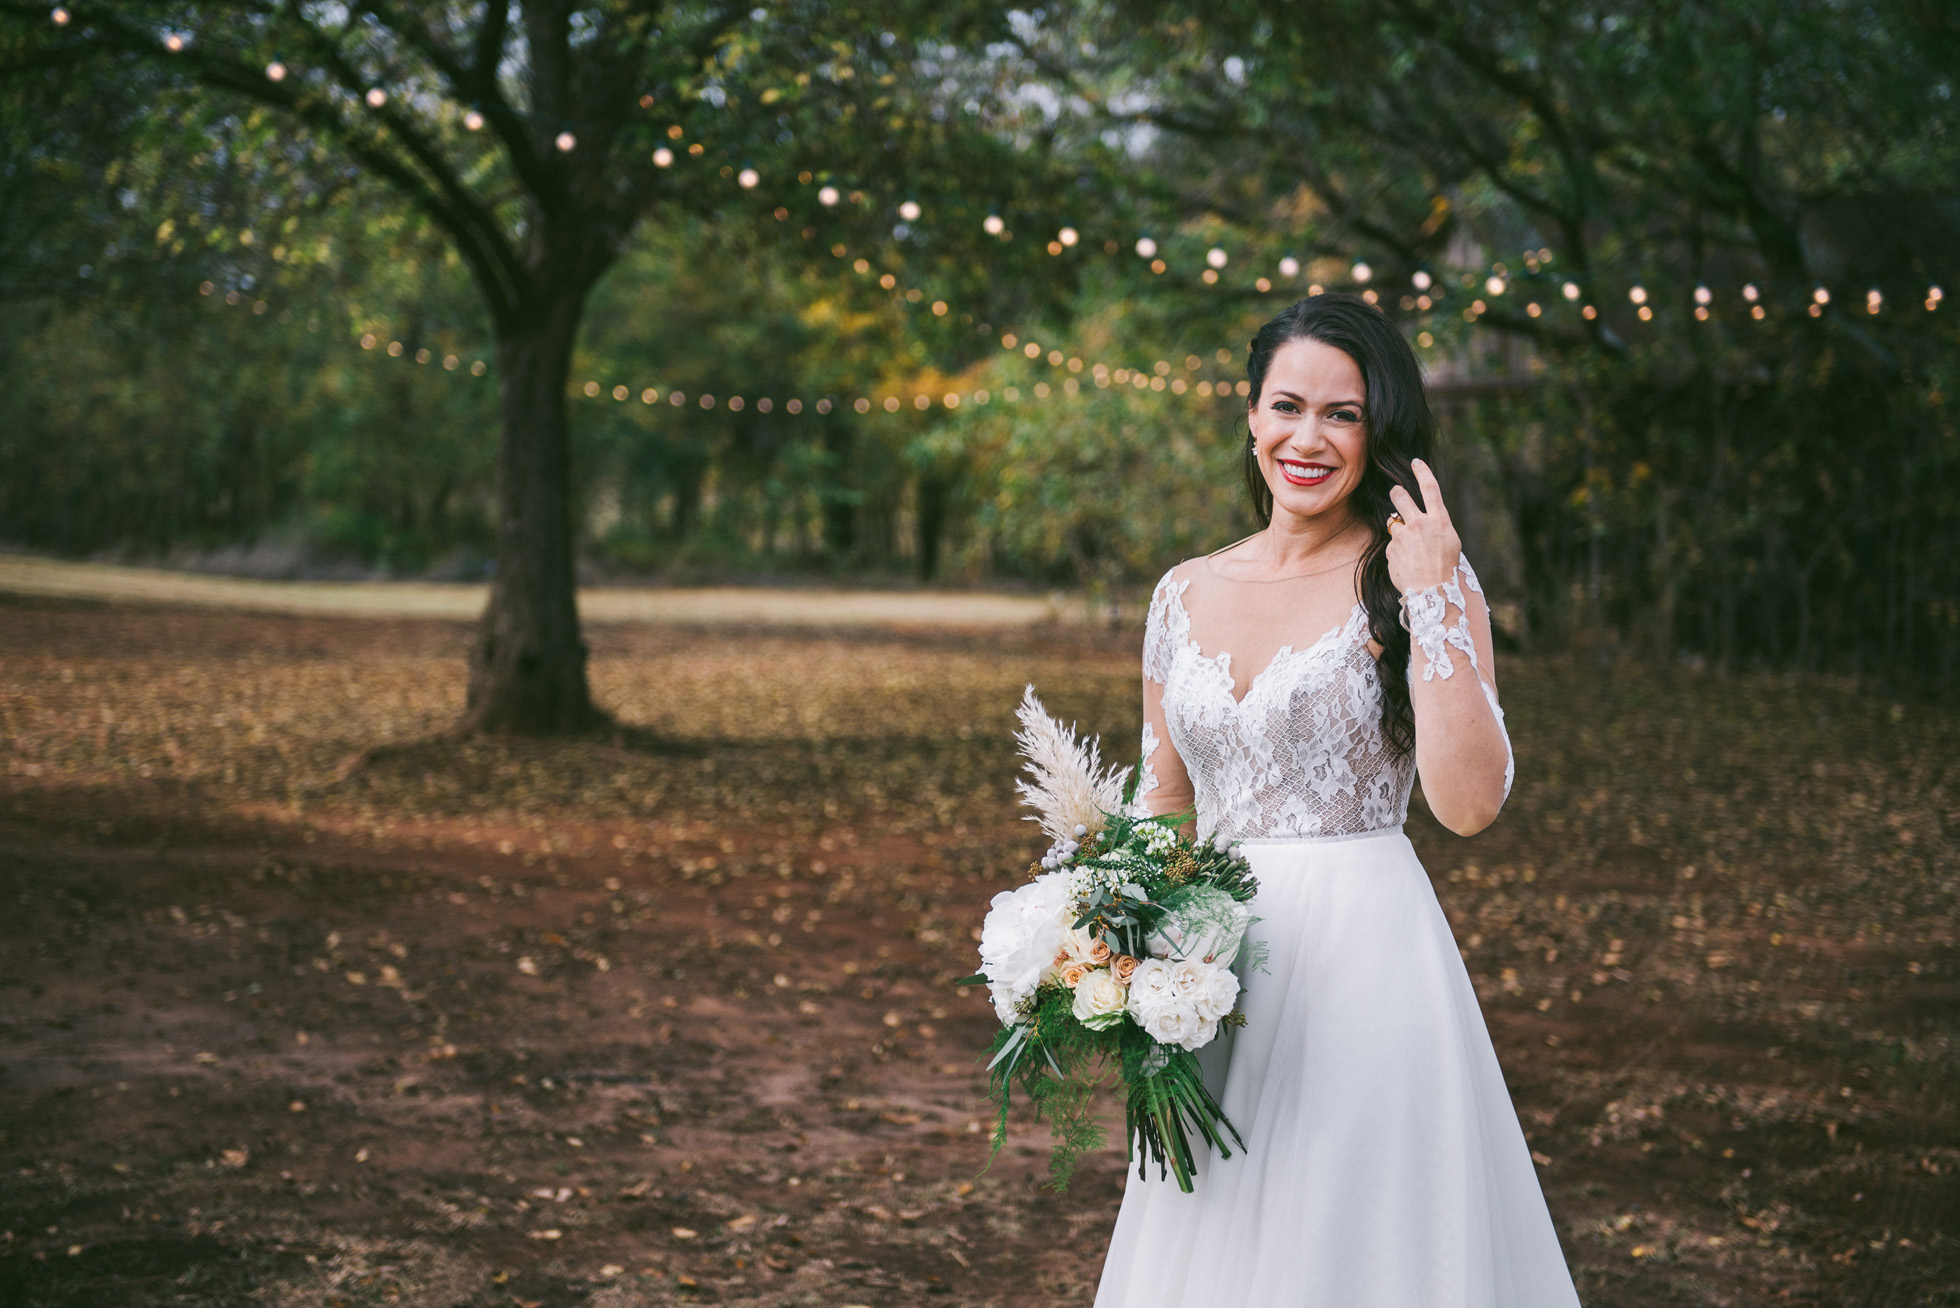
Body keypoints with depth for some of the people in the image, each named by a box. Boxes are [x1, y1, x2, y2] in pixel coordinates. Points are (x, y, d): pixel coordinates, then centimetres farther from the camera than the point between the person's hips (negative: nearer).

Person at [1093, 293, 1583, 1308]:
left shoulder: (1417, 581, -5)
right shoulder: (1184, 595, 9)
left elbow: (1469, 802, -16)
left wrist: (1434, 605, -18)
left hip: (1363, 964, -4)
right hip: (1212, 975, 5)